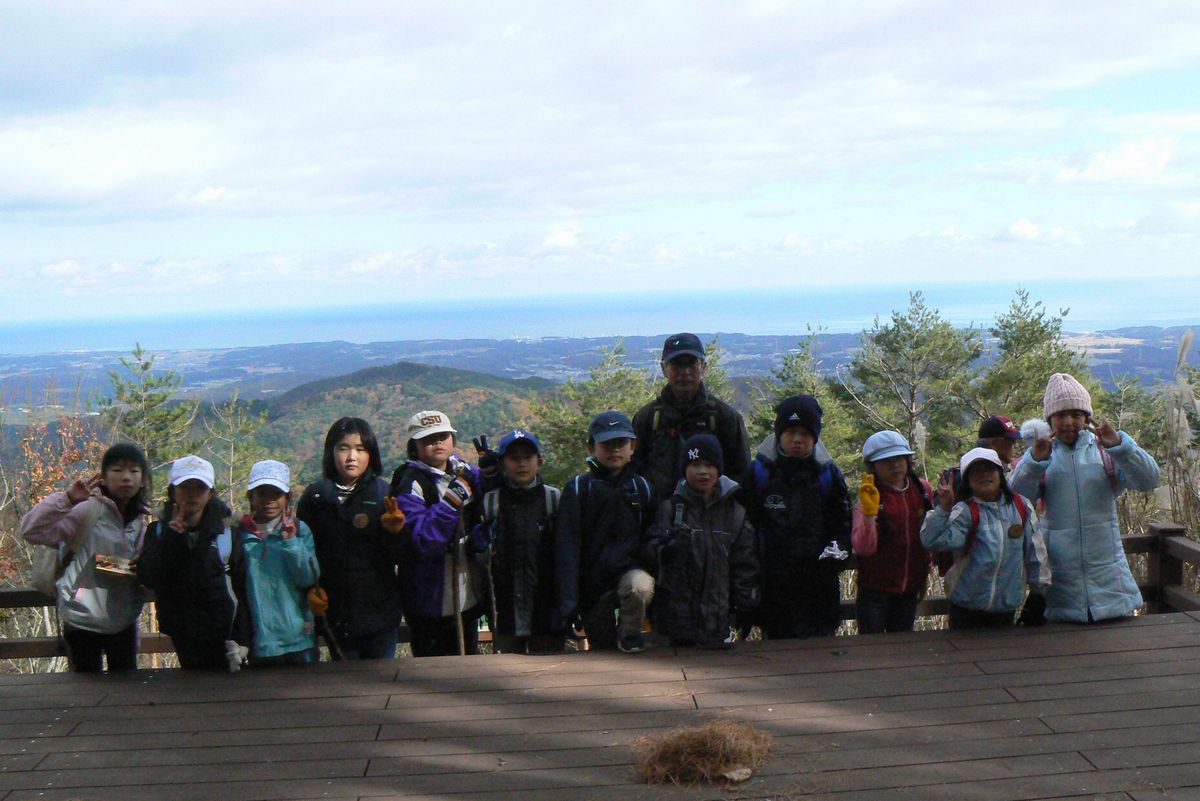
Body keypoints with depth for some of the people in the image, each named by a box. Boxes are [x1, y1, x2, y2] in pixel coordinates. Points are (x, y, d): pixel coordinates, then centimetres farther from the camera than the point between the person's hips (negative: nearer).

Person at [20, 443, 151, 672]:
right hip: (83, 621, -5)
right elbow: (32, 530, -20)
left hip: (123, 621, 5)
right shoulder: (89, 511, -13)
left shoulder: (140, 520, 5)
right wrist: (67, 499, -28)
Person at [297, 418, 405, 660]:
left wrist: (393, 532, -23)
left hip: (379, 610, -1)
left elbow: (397, 558, -4)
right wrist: (309, 589, -6)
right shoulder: (314, 496, 3)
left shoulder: (383, 494, -2)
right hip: (335, 611, 1)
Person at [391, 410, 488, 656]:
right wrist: (452, 500, -30)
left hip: (469, 597, 6)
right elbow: (421, 539, -24)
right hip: (431, 604, -6)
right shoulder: (411, 484, -14)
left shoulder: (465, 474, 6)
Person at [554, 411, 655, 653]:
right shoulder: (578, 487, -2)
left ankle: (628, 634, -6)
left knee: (640, 586, -34)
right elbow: (567, 544, -7)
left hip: (630, 570, 0)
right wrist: (566, 598, -14)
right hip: (591, 583, 0)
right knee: (601, 649, 8)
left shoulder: (642, 487, 7)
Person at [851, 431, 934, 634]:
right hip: (875, 591, -4)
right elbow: (862, 548, -20)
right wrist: (869, 512, -32)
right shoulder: (869, 497, -11)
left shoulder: (922, 490, 1)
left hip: (909, 589, 4)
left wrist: (924, 577, 17)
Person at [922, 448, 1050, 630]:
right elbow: (931, 541, -23)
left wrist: (1038, 591, 15)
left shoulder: (1021, 506, 3)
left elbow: (1035, 551, 12)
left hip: (1007, 607, 3)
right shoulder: (964, 511, -9)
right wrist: (944, 507, -31)